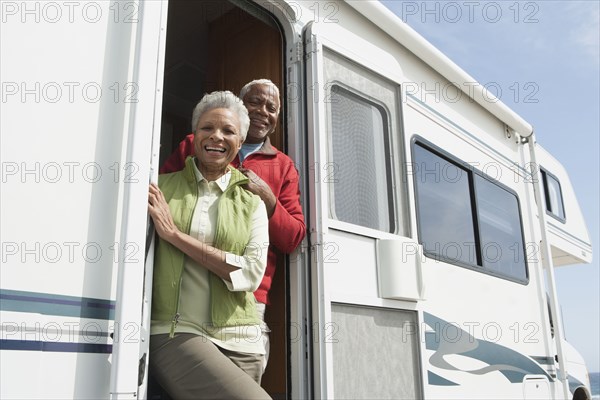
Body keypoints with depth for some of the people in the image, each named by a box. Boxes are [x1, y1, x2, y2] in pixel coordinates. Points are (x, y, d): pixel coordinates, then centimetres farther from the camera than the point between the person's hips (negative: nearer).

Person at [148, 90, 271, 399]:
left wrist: (175, 234, -9)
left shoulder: (252, 203, 9)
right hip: (174, 333, -2)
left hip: (239, 341, 3)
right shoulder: (160, 186, 8)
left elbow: (252, 274, -6)